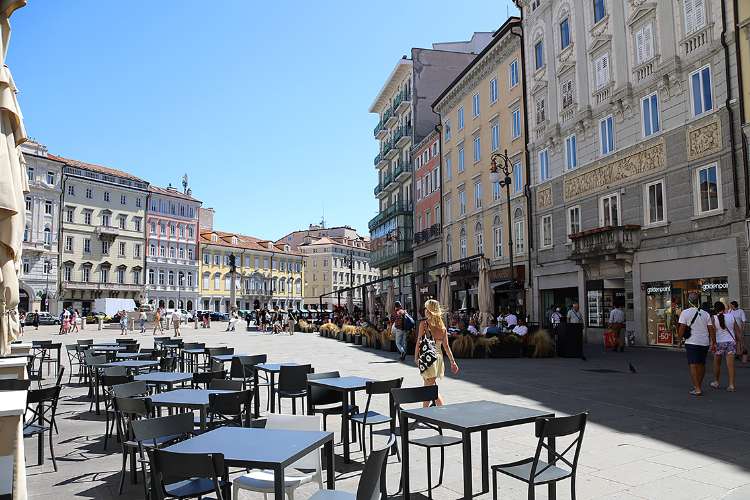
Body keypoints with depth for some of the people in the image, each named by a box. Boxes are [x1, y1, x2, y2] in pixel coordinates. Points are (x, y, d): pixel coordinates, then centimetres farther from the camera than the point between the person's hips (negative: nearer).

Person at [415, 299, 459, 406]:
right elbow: (446, 345, 4)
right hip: (438, 356, 6)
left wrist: (416, 357, 1)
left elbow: (419, 342, -9)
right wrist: (452, 361, 9)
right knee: (428, 386, 19)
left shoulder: (424, 323, -9)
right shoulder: (442, 325, 5)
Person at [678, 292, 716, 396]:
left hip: (692, 343, -5)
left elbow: (682, 329, -11)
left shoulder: (685, 312, -8)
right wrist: (713, 343, 9)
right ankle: (699, 385, 29)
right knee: (701, 364, 17)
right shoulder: (705, 314, 5)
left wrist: (680, 337, 7)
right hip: (705, 343, 5)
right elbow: (711, 329, 4)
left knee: (693, 365, -4)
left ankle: (697, 389, -10)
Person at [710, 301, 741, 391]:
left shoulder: (714, 318, -7)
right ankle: (731, 385, -3)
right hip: (731, 342, 2)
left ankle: (716, 382, 27)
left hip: (719, 343, -2)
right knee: (730, 365, 1)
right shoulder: (732, 316, 2)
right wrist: (739, 343, 10)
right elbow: (738, 331, 4)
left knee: (717, 364, 15)